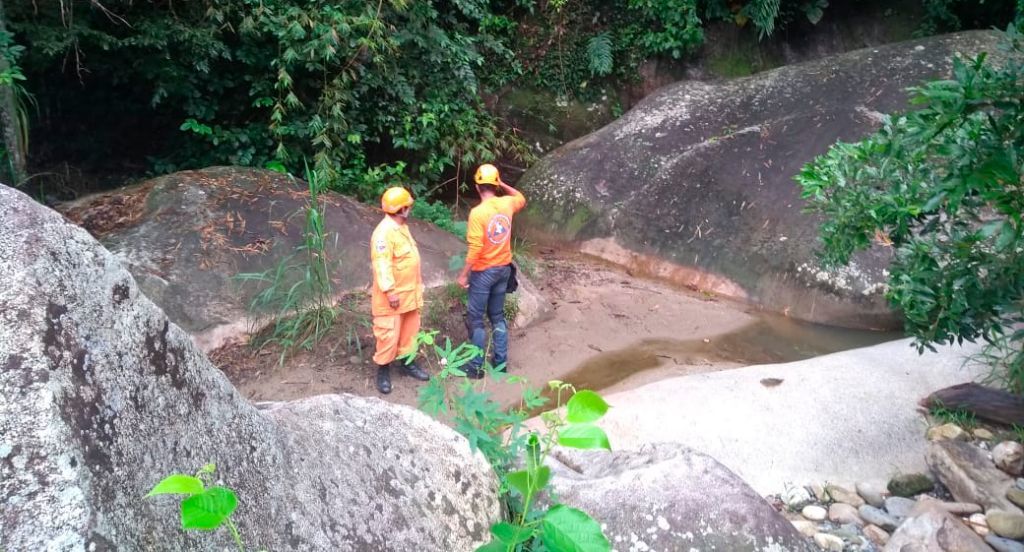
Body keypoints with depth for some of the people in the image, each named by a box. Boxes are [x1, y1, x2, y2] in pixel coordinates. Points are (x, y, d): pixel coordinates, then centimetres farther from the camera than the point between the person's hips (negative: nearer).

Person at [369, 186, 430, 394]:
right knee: (389, 333, -2)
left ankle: (407, 362, 32)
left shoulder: (401, 226, 8)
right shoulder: (384, 232, -24)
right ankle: (383, 370, 11)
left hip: (409, 291, 9)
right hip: (393, 294, -9)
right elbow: (382, 264, -27)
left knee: (409, 329, 18)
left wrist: (417, 282, 24)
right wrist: (390, 291, -27)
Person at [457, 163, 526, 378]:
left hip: (483, 272, -6)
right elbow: (521, 199, 23)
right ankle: (501, 362, 22)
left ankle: (476, 367, 10)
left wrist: (464, 274, -13)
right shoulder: (507, 204, -3)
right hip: (503, 268, 6)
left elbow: (475, 249, -22)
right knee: (497, 316, 17)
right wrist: (503, 184, 17)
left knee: (475, 319, 5)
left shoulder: (478, 212, -21)